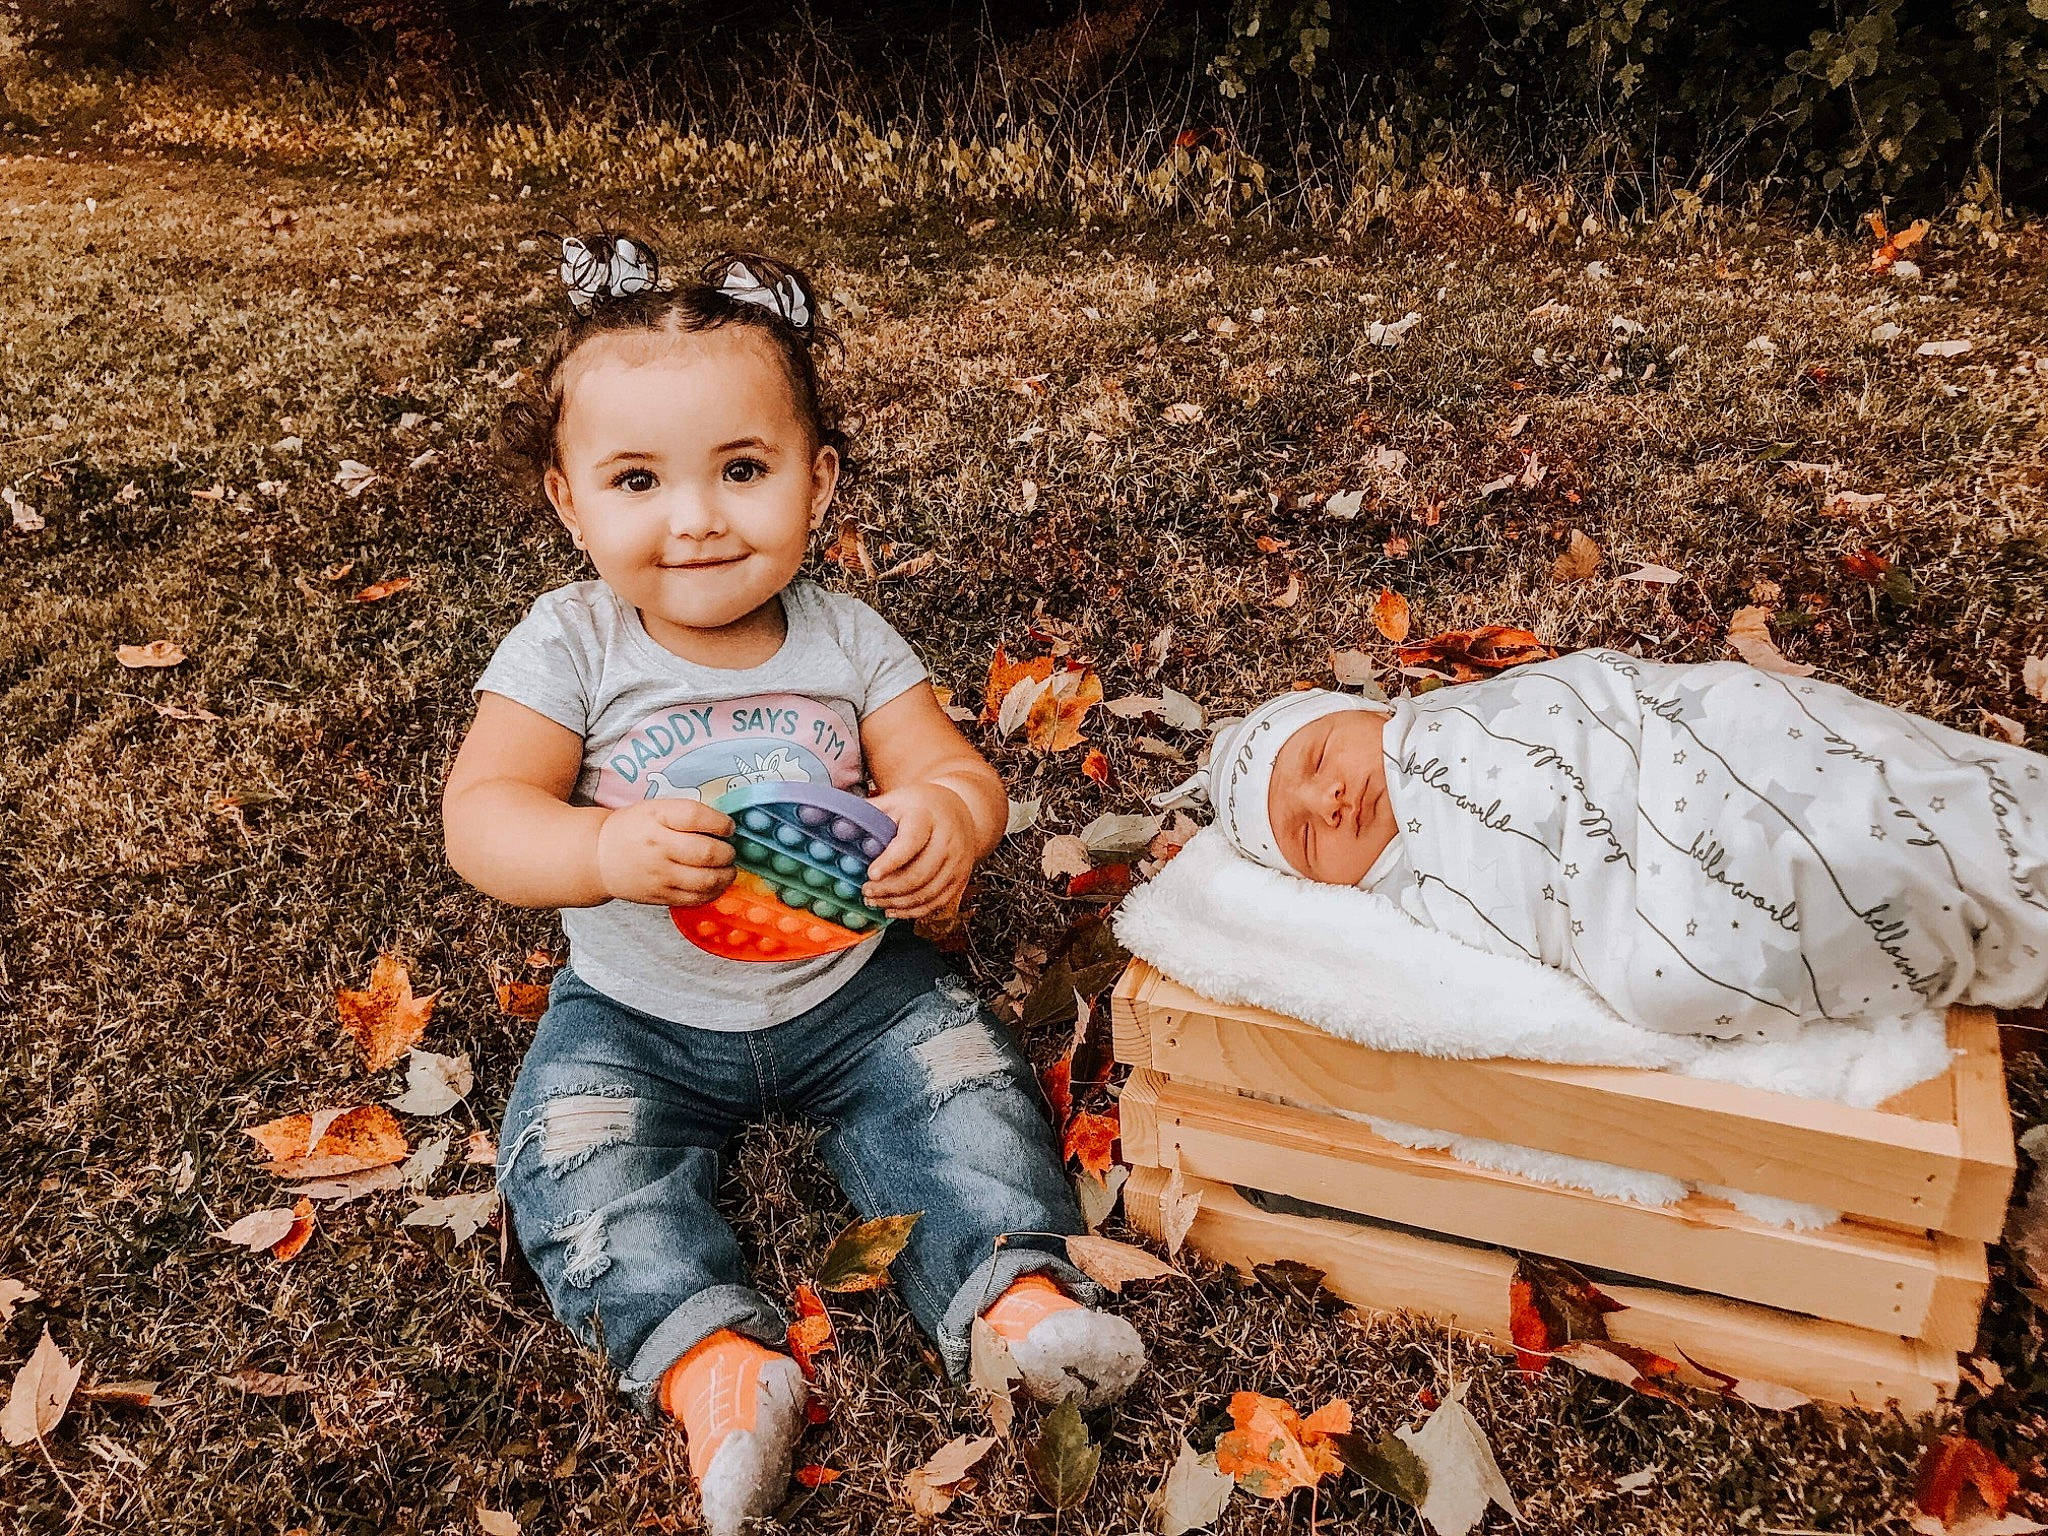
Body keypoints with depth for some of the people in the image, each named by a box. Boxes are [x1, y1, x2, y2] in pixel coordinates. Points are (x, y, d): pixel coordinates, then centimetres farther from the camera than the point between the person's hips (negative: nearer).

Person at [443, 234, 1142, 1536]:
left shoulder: (846, 639, -9)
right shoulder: (572, 646, -14)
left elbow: (949, 766, -8)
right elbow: (482, 815, -19)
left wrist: (949, 816, -35)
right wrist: (609, 850, -41)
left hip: (851, 987, 1)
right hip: (638, 1014, -1)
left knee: (965, 1077, -15)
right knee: (576, 1154, -20)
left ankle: (1013, 1285, -10)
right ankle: (709, 1351, -22)